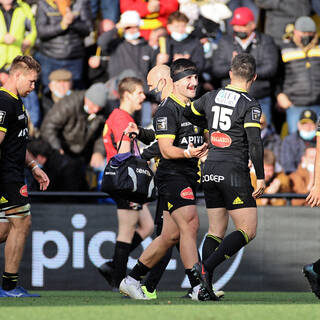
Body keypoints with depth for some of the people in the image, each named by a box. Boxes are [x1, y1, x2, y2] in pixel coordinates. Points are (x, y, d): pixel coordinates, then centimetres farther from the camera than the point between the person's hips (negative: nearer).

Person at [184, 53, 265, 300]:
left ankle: (205, 287, 2)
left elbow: (189, 114, 25)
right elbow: (255, 143, -17)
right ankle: (206, 268, -18)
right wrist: (261, 177, -12)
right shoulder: (250, 105, -10)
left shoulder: (212, 97, 8)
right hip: (234, 172, -6)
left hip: (210, 171, 7)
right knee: (248, 231, -2)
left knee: (216, 231, 12)